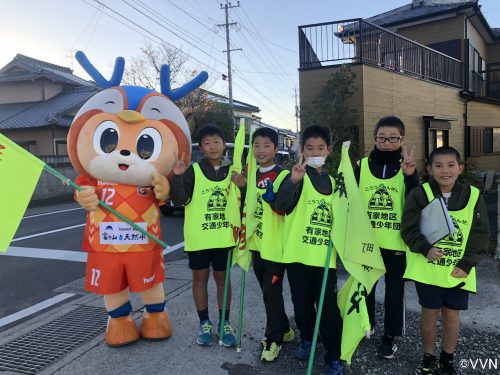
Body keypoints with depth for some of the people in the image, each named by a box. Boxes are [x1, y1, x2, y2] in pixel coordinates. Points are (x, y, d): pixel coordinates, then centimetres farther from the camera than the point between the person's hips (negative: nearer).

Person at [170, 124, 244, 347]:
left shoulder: (233, 171, 3)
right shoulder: (193, 170, -4)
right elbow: (179, 200, -11)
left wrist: (242, 187, -13)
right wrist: (178, 177, -26)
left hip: (224, 236, 1)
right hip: (198, 236, -1)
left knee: (222, 277, 11)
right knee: (200, 277, 9)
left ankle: (224, 323, 25)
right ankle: (204, 323, 25)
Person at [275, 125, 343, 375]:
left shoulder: (332, 181, 10)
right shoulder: (298, 175, -4)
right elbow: (280, 205, -22)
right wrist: (293, 181, -38)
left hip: (325, 255, 2)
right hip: (298, 253, -2)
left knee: (328, 306, 2)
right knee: (302, 302, 12)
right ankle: (307, 340, 35)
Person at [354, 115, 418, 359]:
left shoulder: (406, 168, -3)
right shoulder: (362, 165, 0)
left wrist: (411, 176, -26)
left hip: (396, 242, -1)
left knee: (394, 290, 11)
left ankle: (390, 336, 28)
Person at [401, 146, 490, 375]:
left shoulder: (473, 196, -3)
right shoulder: (420, 194, -7)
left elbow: (481, 234, 0)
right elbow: (409, 228, -7)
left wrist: (466, 264, -7)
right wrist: (425, 248, -23)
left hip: (458, 271, 2)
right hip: (427, 269, -1)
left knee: (452, 315, 12)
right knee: (429, 313, 9)